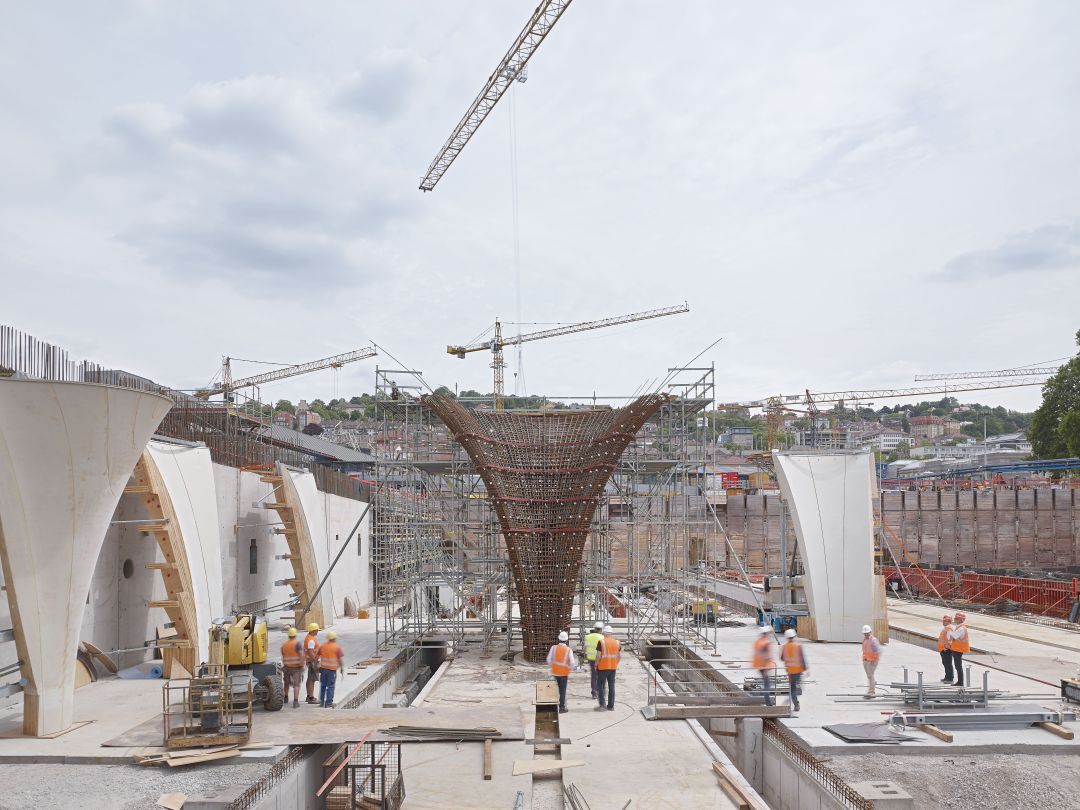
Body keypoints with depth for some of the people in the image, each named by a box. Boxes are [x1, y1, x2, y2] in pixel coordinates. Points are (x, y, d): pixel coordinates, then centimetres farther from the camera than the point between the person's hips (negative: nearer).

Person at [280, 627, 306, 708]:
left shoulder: (284, 645, 5)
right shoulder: (297, 643, -12)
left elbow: (283, 657, 12)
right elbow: (301, 654, -23)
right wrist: (302, 664, -14)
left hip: (287, 667, 5)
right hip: (297, 667, -5)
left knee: (287, 683, 24)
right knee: (296, 685, -4)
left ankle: (286, 698, 40)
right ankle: (295, 702, -12)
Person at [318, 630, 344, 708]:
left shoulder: (322, 646, 6)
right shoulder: (337, 647, -6)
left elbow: (317, 657, 7)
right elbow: (339, 660, -7)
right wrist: (341, 669, 1)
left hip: (323, 668, 4)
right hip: (332, 669, -4)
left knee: (323, 685, 16)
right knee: (330, 686, 1)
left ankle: (321, 702, 22)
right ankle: (328, 703, 0)